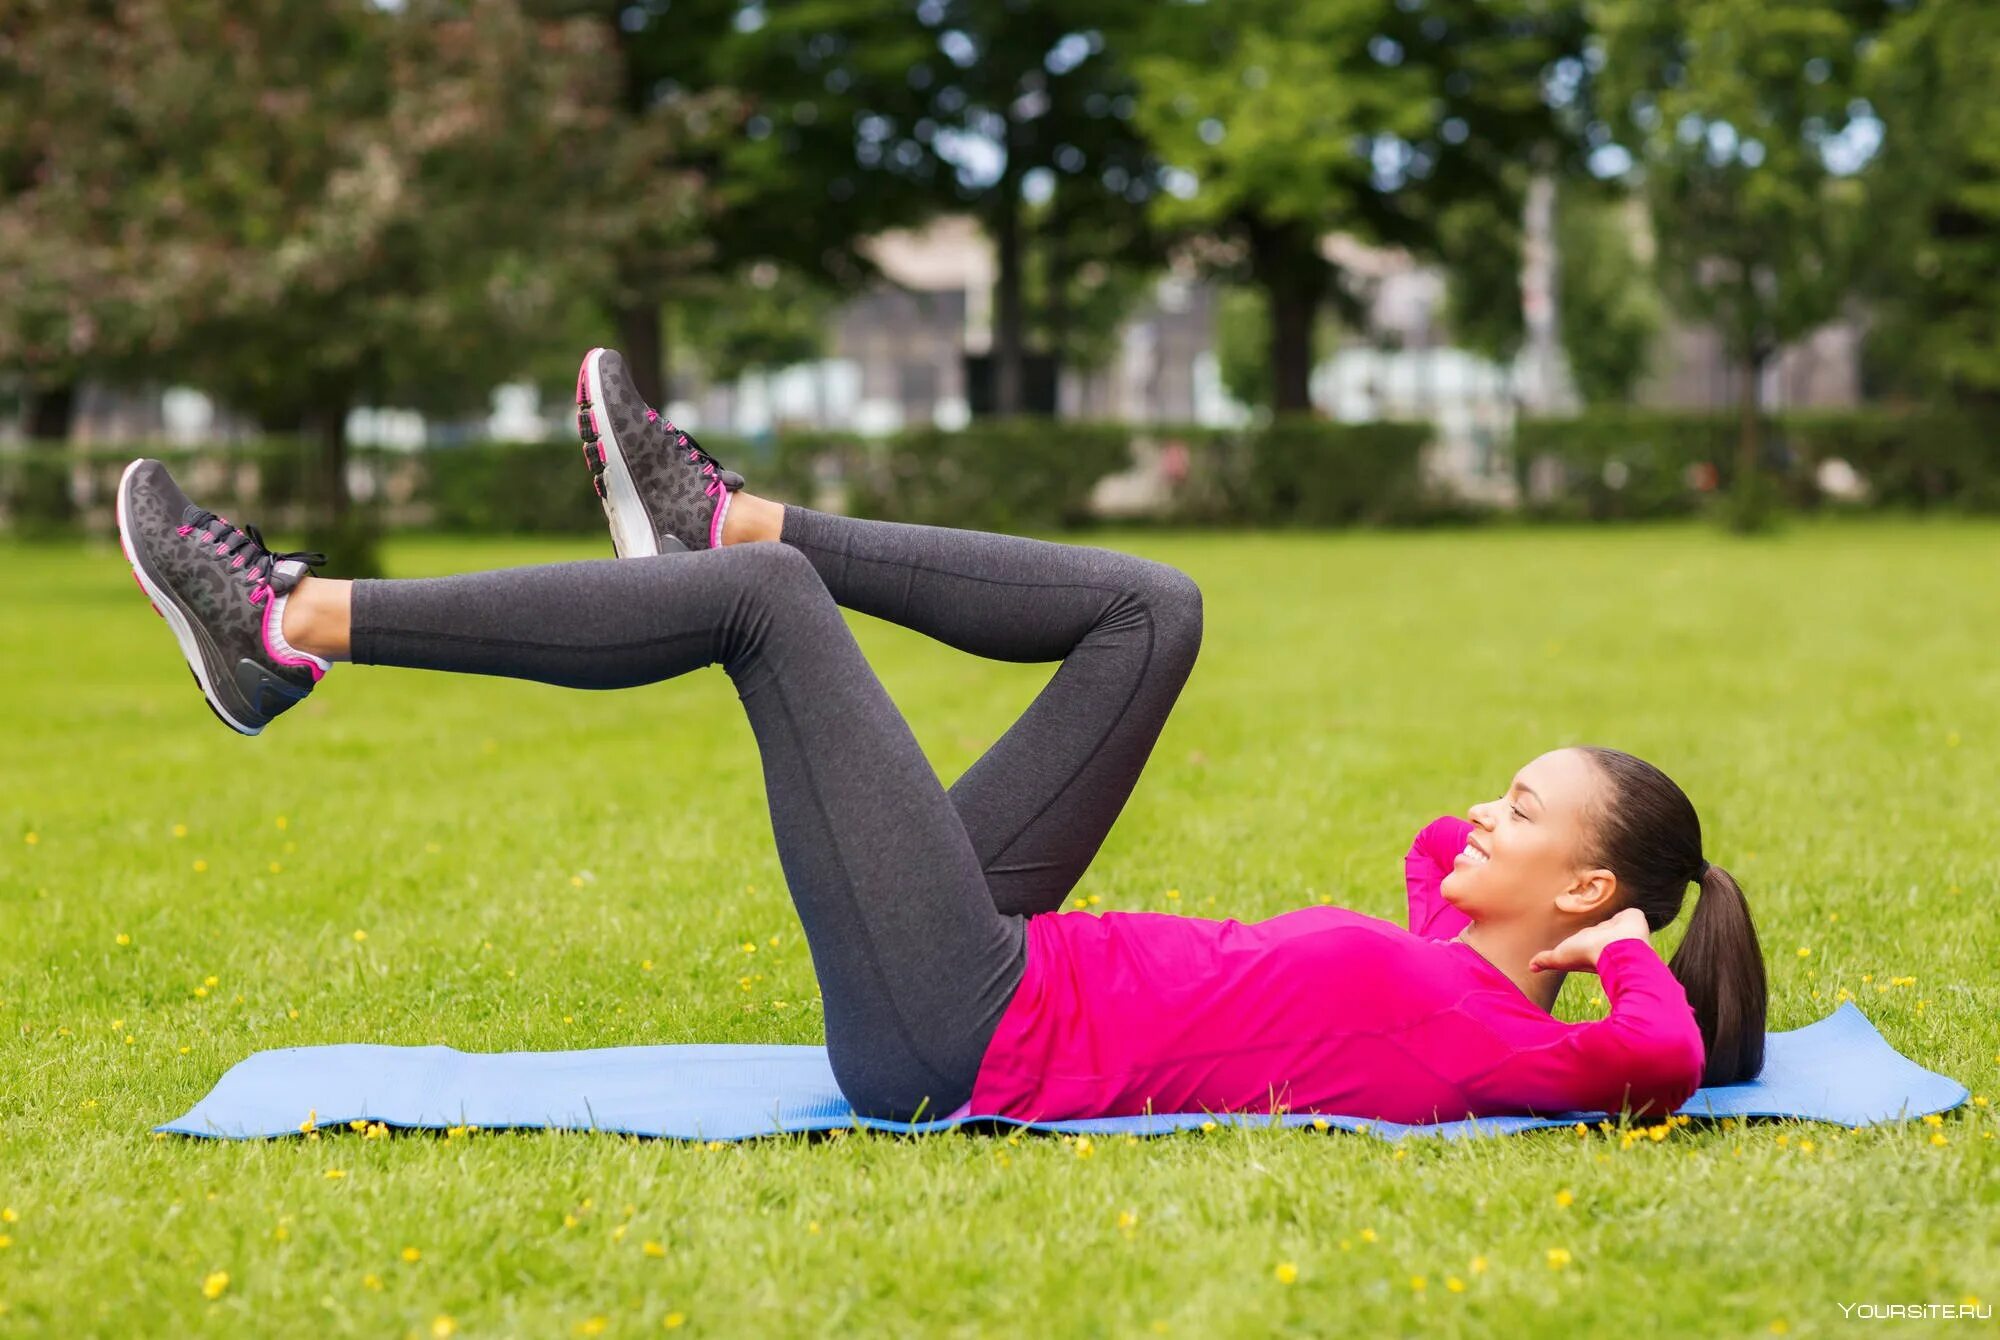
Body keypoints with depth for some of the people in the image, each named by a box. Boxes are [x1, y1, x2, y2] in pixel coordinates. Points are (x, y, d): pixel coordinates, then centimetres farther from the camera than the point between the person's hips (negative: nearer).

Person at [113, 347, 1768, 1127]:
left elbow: (1662, 1062, -33)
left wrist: (1629, 948, -17)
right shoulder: (1454, 967, 11)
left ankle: (297, 624, -4)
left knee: (769, 595, -12)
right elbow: (1439, 846, 31)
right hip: (1000, 983, 9)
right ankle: (719, 518, 15)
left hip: (966, 1039, -9)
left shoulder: (1496, 1040, -14)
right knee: (1149, 606, 9)